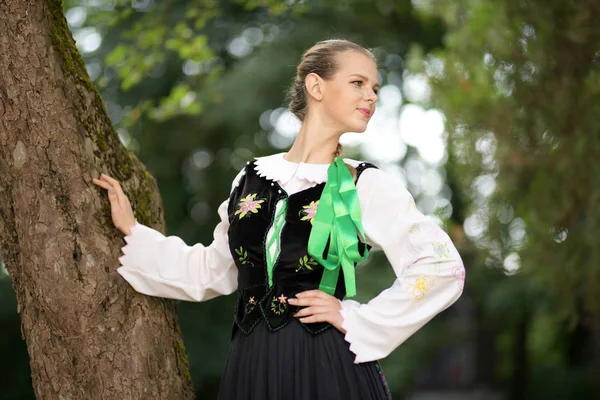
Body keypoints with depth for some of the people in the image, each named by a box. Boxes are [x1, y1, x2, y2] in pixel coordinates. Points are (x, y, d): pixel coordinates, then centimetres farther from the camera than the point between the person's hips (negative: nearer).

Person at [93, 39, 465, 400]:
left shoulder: (368, 186, -5)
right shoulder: (253, 178, 7)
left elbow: (443, 267, -13)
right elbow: (213, 271, 18)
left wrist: (357, 320, -12)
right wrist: (132, 231, 19)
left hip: (328, 365, -4)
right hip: (252, 364, 4)